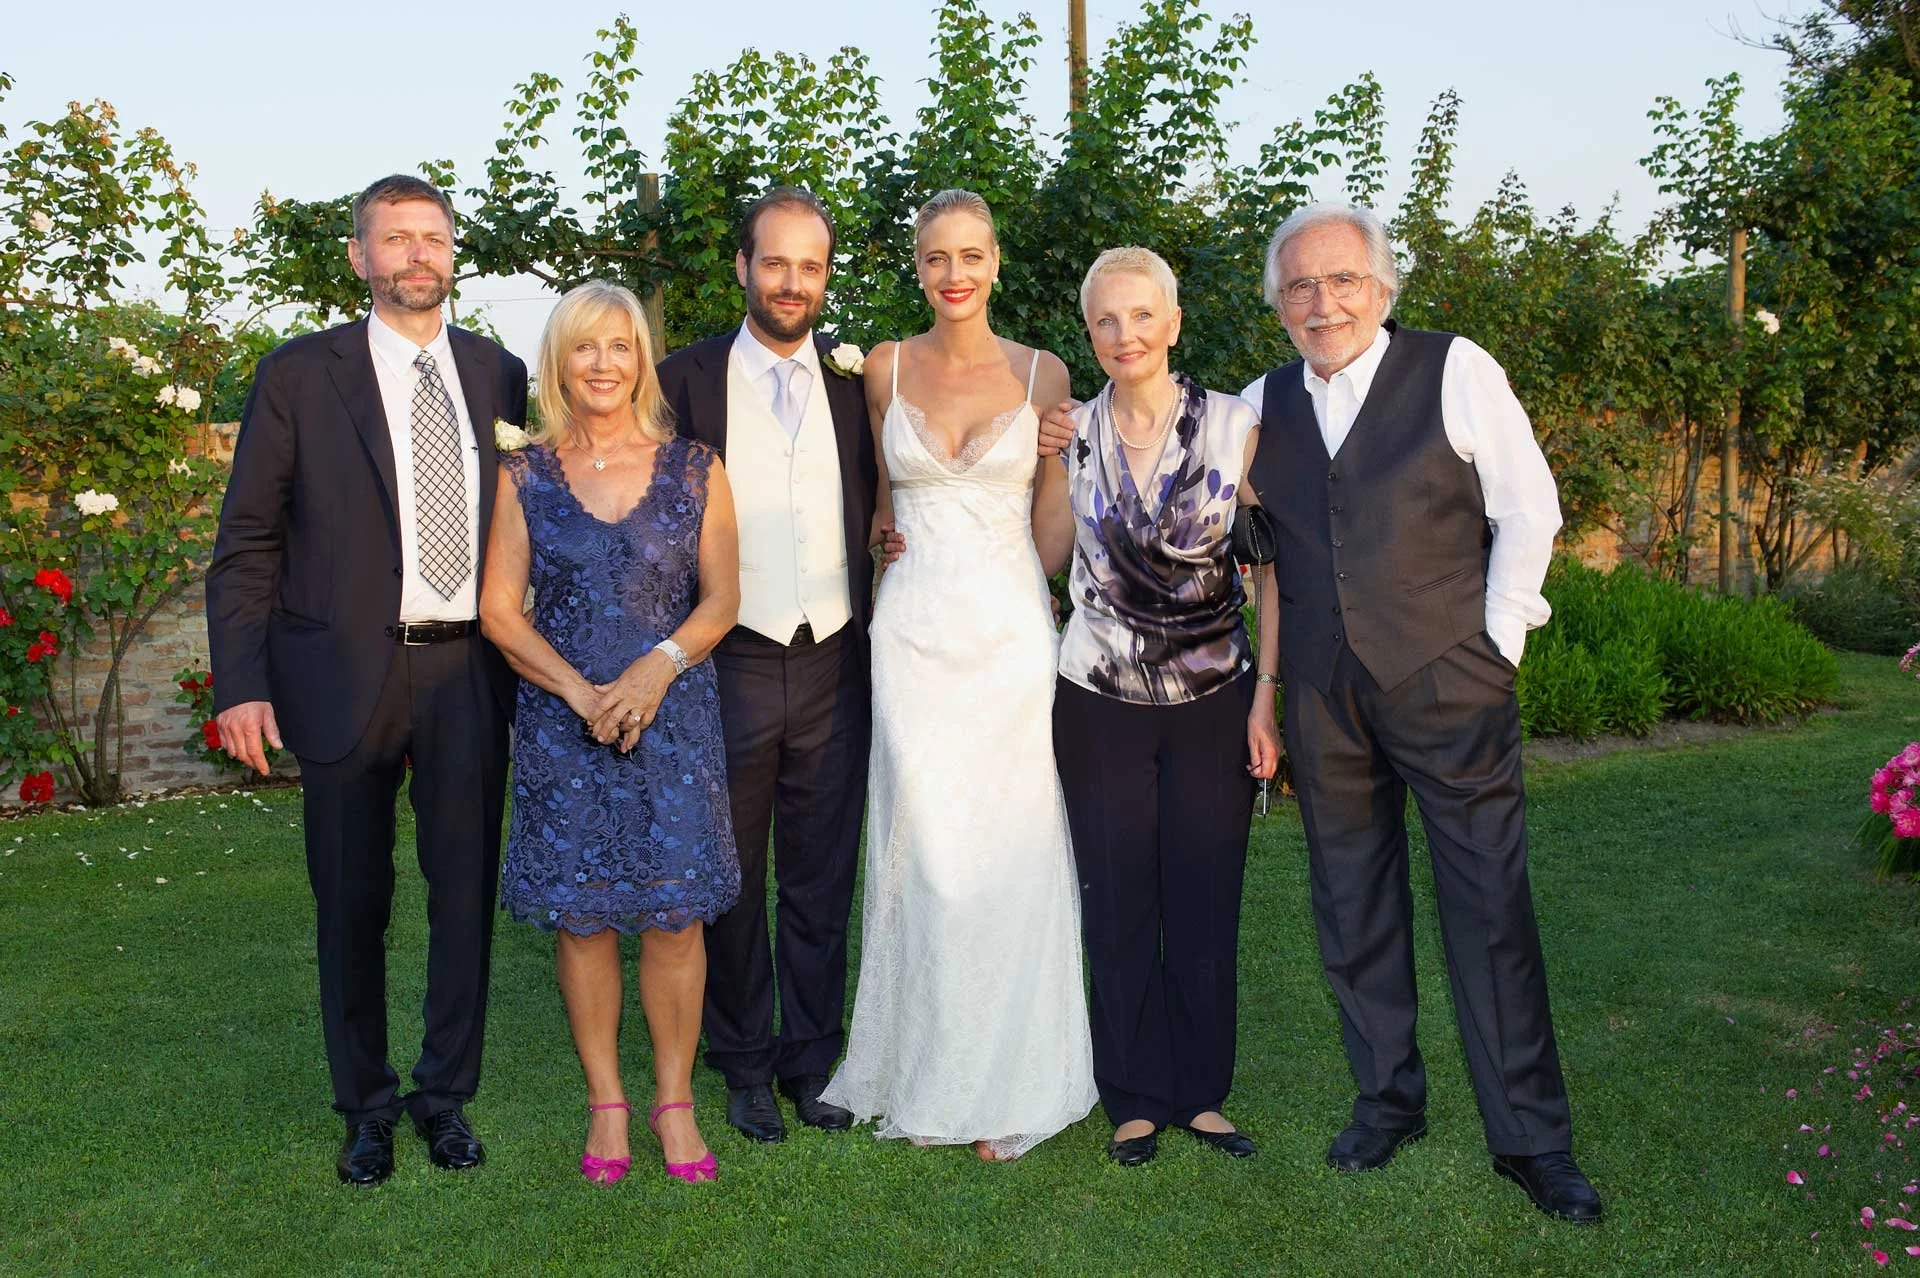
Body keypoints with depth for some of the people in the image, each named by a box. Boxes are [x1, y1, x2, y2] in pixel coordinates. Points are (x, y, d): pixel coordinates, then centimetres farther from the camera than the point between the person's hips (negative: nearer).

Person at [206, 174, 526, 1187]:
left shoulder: (499, 375, 8)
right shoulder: (298, 375, 0)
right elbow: (247, 543, -1)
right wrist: (241, 683, -9)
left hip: (469, 673, 2)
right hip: (345, 675, -2)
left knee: (465, 891, 9)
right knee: (352, 904, 9)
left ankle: (446, 1093, 27)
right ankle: (367, 1105, 28)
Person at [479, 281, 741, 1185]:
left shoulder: (694, 470, 5)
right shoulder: (524, 476, 4)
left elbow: (722, 597, 3)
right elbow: (499, 608, 0)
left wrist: (658, 667, -14)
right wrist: (579, 691, -11)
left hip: (674, 716, 0)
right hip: (562, 722, 0)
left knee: (675, 912, 0)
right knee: (580, 914, 4)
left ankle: (674, 1099, 15)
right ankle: (605, 1103, 19)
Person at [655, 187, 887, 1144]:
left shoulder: (856, 384, 7)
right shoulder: (686, 379, 0)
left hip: (835, 668, 2)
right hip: (729, 664, -2)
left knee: (822, 880, 10)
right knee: (730, 879, 10)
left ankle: (812, 1061, 25)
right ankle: (745, 1065, 25)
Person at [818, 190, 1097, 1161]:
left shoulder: (1043, 374, 5)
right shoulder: (883, 369, 6)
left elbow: (1053, 522, 7)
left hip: (1012, 633, 0)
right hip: (914, 632, 0)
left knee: (1009, 853, 1)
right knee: (921, 850, 2)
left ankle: (1004, 1083, 15)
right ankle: (924, 1073, 17)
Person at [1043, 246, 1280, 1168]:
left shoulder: (1235, 425, -4)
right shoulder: (1070, 432, 2)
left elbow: (1277, 564, -2)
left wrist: (1268, 695, -7)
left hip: (1215, 699, -1)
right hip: (1100, 701, 1)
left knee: (1206, 903, 7)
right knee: (1118, 906, 7)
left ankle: (1201, 1092, 24)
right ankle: (1134, 1098, 23)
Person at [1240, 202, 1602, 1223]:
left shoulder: (1455, 371, -2)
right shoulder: (1262, 404, 9)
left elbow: (1528, 512, -3)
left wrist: (1494, 645, -5)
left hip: (1448, 682, -4)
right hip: (1324, 695, 4)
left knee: (1491, 909, -2)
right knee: (1352, 910, 11)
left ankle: (1530, 1139, 9)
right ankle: (1387, 1099, 27)